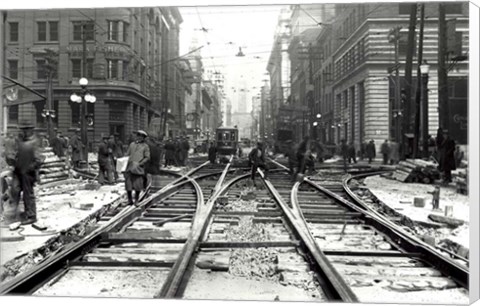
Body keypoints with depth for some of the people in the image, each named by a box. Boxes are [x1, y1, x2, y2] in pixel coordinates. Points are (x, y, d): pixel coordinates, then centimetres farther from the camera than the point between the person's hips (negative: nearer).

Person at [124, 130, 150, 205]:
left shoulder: (145, 146, 6)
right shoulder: (132, 144, 17)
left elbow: (147, 158, 0)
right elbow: (127, 154, 21)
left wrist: (139, 164, -11)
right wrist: (126, 161, 3)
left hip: (139, 168, -3)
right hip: (129, 167, 3)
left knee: (138, 185, -3)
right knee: (128, 184, -1)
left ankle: (136, 200, 15)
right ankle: (130, 200, 11)